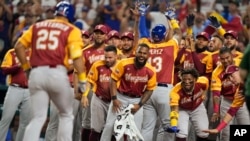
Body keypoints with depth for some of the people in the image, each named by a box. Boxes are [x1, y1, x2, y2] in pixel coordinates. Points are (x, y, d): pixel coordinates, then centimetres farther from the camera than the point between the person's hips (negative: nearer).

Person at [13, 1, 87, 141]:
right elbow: (77, 57, -8)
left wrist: (26, 67, 21)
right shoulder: (71, 30, 4)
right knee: (66, 115, 15)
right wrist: (82, 81, -8)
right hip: (57, 73, -3)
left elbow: (19, 46, 12)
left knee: (38, 118, 4)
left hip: (36, 73, 3)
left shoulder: (37, 26, 17)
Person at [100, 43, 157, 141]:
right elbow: (114, 80, -10)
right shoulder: (124, 64, -20)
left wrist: (139, 105, -9)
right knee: (110, 125, -5)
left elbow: (149, 90, -1)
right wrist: (114, 99, -16)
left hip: (137, 100, 1)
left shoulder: (150, 71, -13)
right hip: (121, 97, -1)